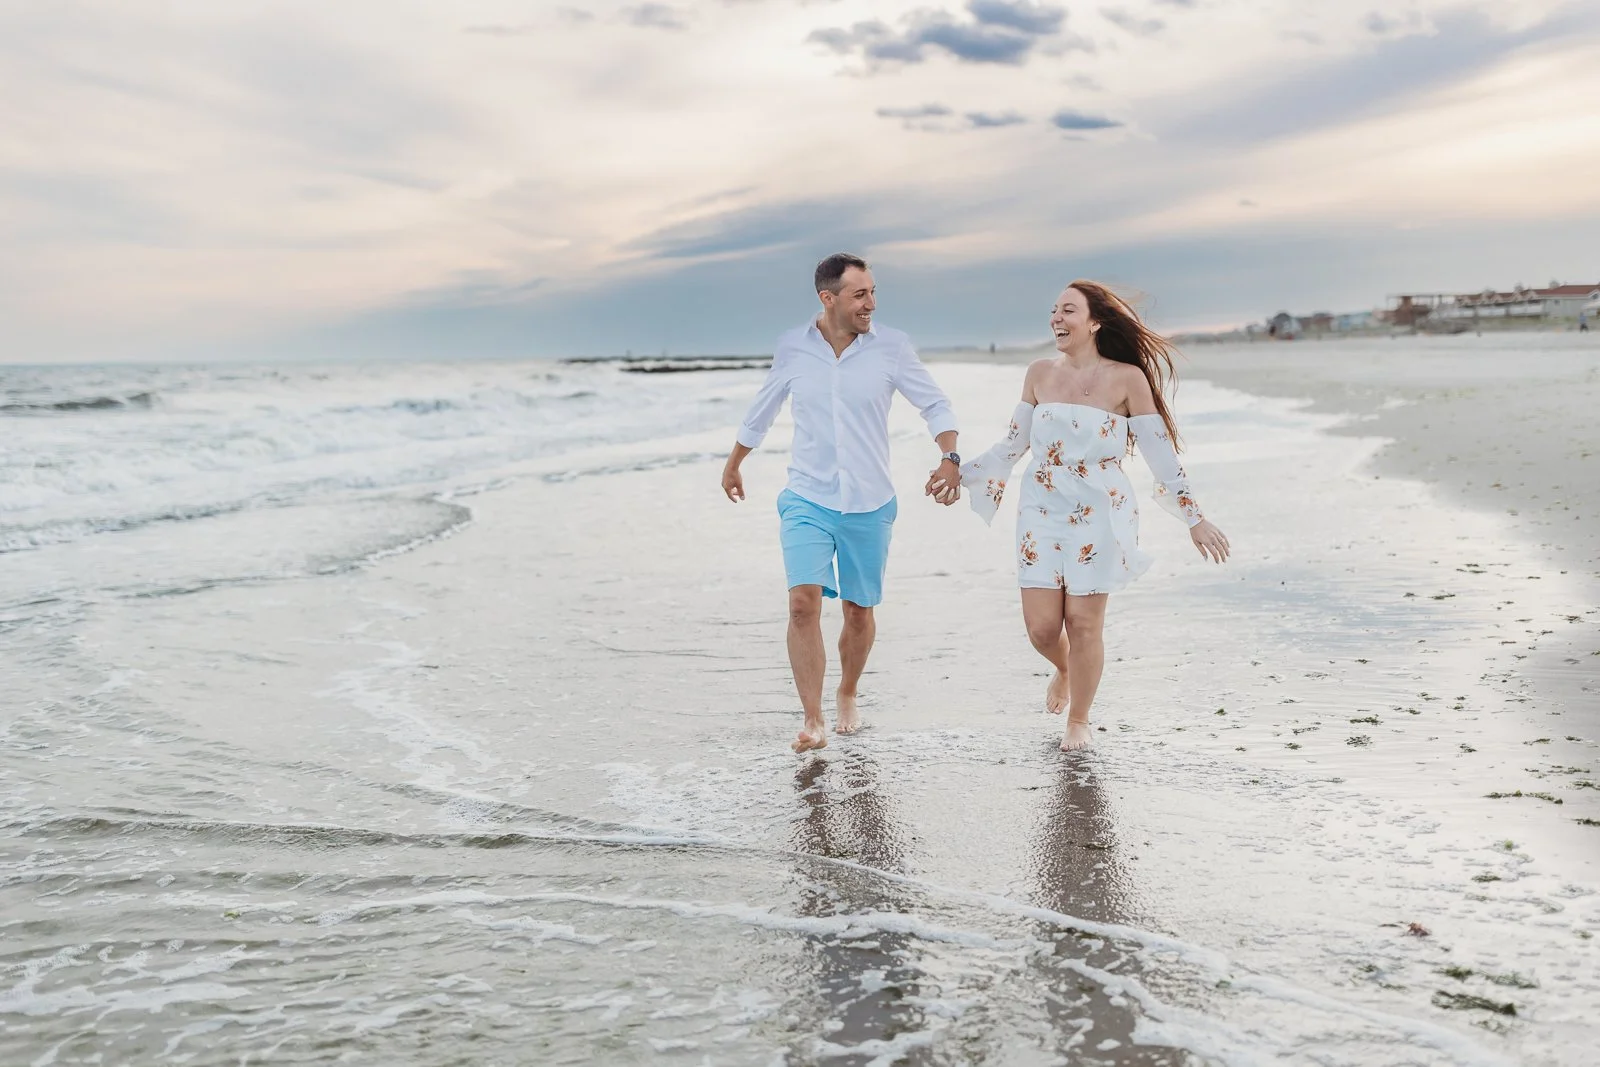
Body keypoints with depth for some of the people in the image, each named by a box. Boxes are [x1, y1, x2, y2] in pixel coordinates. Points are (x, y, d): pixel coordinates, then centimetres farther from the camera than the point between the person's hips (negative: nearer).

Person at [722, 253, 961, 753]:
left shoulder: (891, 346, -5)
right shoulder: (792, 347, -1)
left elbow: (935, 404, 0)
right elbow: (760, 412, 14)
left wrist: (950, 457, -18)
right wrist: (733, 464, 25)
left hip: (869, 504, 0)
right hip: (807, 499, 0)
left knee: (859, 611, 10)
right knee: (803, 603, -16)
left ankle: (847, 695, 37)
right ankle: (812, 721, -9)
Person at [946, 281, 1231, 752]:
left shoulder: (1126, 378, -6)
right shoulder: (1040, 373, 4)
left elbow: (1161, 454, -3)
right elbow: (1012, 445, 13)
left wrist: (1194, 519, -3)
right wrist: (960, 473, 11)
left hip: (1099, 517, -3)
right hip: (1042, 514, 3)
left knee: (1083, 622, -1)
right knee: (1041, 626, 0)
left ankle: (1079, 721, 21)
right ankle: (1063, 670, 37)